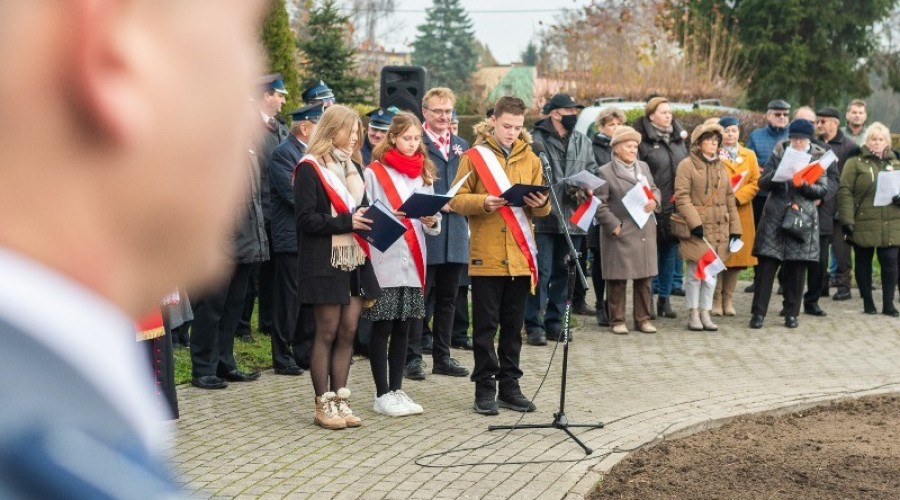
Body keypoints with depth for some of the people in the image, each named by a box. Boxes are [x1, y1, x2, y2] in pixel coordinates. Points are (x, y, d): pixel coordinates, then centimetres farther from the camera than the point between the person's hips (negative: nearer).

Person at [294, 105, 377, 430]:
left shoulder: (352, 167, 17)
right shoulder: (310, 168, -7)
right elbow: (305, 218, -14)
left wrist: (368, 221, 2)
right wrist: (346, 222, -20)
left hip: (355, 260, 7)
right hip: (325, 262, -7)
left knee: (348, 331, 6)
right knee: (327, 333, -2)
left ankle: (340, 399, 12)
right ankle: (323, 404, 6)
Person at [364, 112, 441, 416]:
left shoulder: (424, 173, 14)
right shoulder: (375, 172, -2)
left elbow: (434, 219, 13)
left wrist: (432, 221, -8)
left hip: (413, 261, 5)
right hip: (384, 261, -5)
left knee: (403, 327, 9)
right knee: (382, 327, -1)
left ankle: (396, 389, 16)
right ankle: (383, 394, 5)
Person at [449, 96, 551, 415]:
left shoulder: (530, 158, 11)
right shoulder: (474, 156, 0)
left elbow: (543, 208, 11)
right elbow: (457, 200, -4)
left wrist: (540, 204, -12)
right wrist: (483, 202, -22)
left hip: (520, 257, 3)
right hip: (485, 256, -3)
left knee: (513, 326, 9)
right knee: (485, 325, 1)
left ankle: (510, 386, 17)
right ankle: (485, 388, 8)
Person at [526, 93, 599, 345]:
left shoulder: (582, 142, 15)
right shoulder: (536, 140, -8)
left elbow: (593, 172, 16)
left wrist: (585, 189, -5)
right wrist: (566, 188, -16)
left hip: (572, 218, 6)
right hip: (544, 217, -6)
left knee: (563, 272, 12)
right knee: (542, 272, -6)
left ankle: (555, 321, 21)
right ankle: (534, 324, 0)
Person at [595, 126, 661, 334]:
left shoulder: (644, 167, 14)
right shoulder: (605, 172, -5)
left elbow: (654, 189, 21)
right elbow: (600, 205, -8)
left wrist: (654, 201, -2)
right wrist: (614, 226, -14)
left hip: (645, 232, 5)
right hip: (619, 233, -5)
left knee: (644, 277, 8)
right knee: (617, 278, 0)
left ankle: (643, 319, 17)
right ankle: (617, 320, 9)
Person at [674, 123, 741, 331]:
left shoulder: (720, 166, 17)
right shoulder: (687, 165, -3)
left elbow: (729, 198, 18)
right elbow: (682, 197, -10)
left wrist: (734, 227, 12)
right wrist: (694, 222, -17)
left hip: (719, 229, 6)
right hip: (698, 229, -6)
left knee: (712, 273, 7)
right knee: (696, 272, -2)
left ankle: (706, 313, 13)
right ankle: (694, 314, 7)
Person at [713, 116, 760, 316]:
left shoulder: (749, 155, 13)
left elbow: (755, 182, 6)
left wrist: (738, 197, -9)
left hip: (741, 213, 3)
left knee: (738, 255, 3)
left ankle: (728, 299, 12)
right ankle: (716, 299, 6)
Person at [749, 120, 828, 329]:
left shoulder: (818, 157, 6)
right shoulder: (779, 153, 7)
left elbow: (823, 189, 1)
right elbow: (762, 183, 4)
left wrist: (804, 185, -16)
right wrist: (778, 173, -15)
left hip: (802, 218, 0)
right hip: (775, 216, 0)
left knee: (796, 268, 3)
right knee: (766, 265, -4)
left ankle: (792, 314, 13)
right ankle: (758, 313, 0)